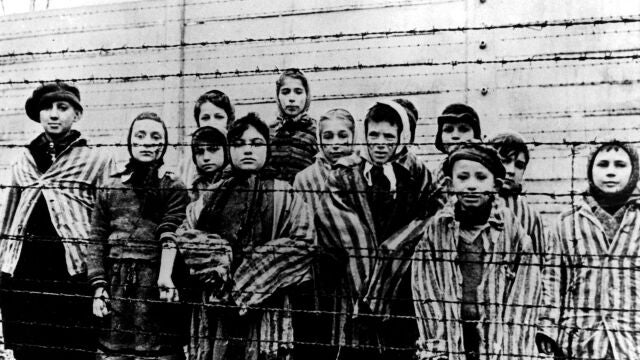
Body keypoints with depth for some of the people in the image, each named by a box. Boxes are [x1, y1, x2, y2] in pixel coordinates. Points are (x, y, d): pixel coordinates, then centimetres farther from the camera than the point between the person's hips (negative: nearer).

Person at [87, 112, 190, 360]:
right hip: (116, 289, 3)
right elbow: (97, 242, 9)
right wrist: (98, 287, -1)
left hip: (156, 286, -2)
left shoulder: (174, 188, 4)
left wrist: (166, 272, -25)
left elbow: (170, 236, -9)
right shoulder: (110, 189, 12)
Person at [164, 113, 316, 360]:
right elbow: (183, 236, 4)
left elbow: (302, 244, -7)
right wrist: (220, 252, -11)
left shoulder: (284, 196, 6)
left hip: (265, 310, -2)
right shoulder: (213, 196, 14)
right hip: (215, 310, 2)